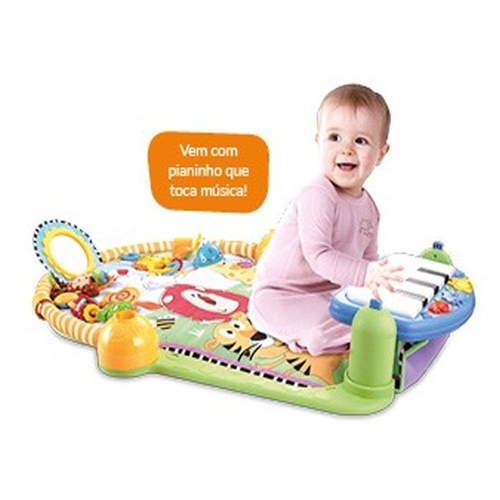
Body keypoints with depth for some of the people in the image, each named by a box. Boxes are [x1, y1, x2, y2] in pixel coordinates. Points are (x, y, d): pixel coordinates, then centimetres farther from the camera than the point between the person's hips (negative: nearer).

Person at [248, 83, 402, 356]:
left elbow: (368, 257, 13)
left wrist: (379, 277, -7)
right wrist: (364, 274, -40)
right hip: (279, 295, -8)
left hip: (330, 291, 8)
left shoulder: (369, 207, 6)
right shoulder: (317, 197, -22)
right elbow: (318, 255, -30)